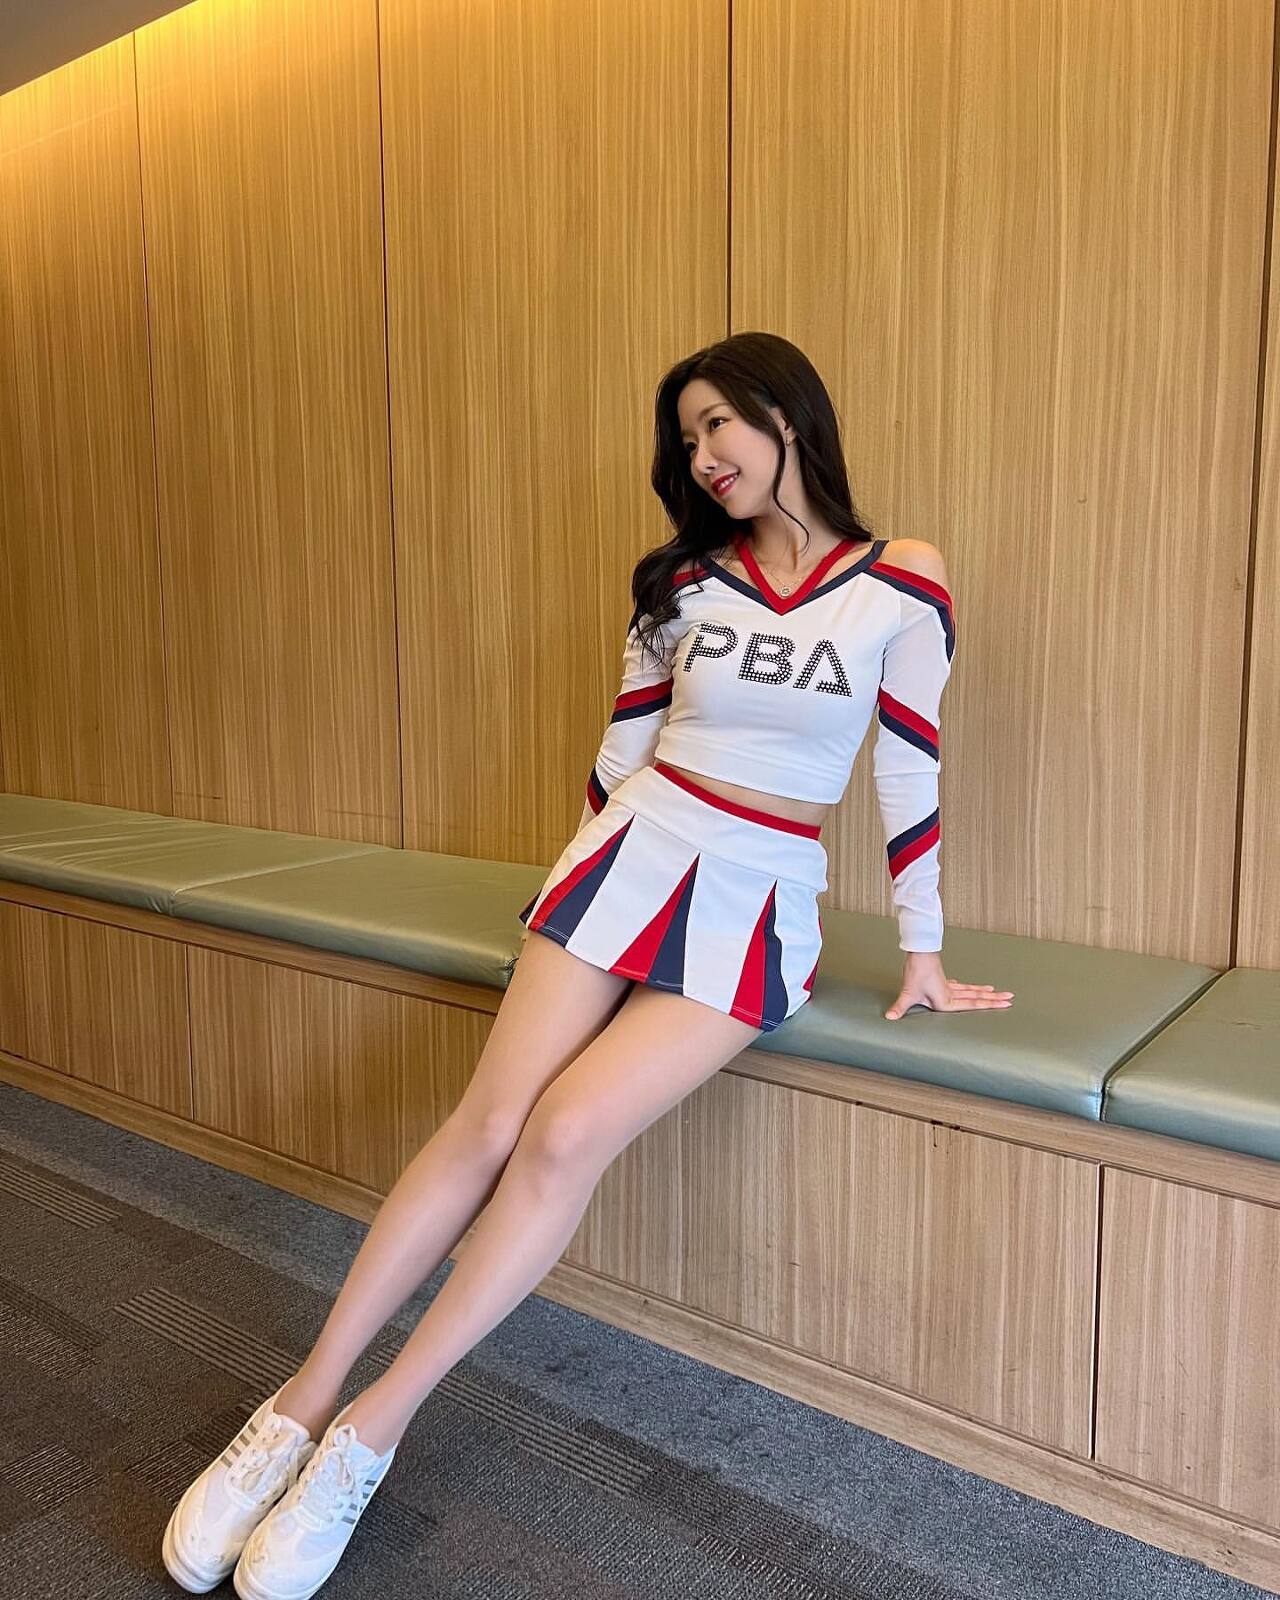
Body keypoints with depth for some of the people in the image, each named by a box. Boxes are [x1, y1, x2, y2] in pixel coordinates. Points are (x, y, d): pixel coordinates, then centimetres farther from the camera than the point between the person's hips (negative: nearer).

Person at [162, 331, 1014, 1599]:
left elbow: (910, 775, 0)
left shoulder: (901, 591, -2)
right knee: (487, 1124, -9)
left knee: (565, 1137, -17)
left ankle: (374, 1426, -2)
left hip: (761, 900, -2)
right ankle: (303, 1400, 3)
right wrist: (583, 878, 20)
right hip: (635, 852, 3)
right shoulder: (680, 584, 7)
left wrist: (921, 956, 4)